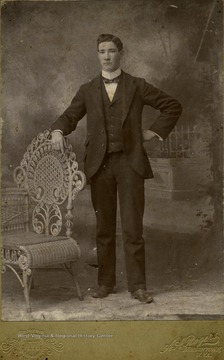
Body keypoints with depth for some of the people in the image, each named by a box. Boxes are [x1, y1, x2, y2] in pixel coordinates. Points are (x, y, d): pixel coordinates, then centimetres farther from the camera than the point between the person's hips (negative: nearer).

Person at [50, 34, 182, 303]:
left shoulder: (137, 86, 8)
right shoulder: (88, 90, 13)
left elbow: (173, 107, 13)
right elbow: (70, 116, 9)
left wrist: (155, 131, 4)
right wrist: (58, 130, -12)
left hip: (130, 162, -2)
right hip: (99, 164, 2)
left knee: (133, 227, -3)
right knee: (104, 227, 8)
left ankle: (137, 286, 4)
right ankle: (105, 282, 18)